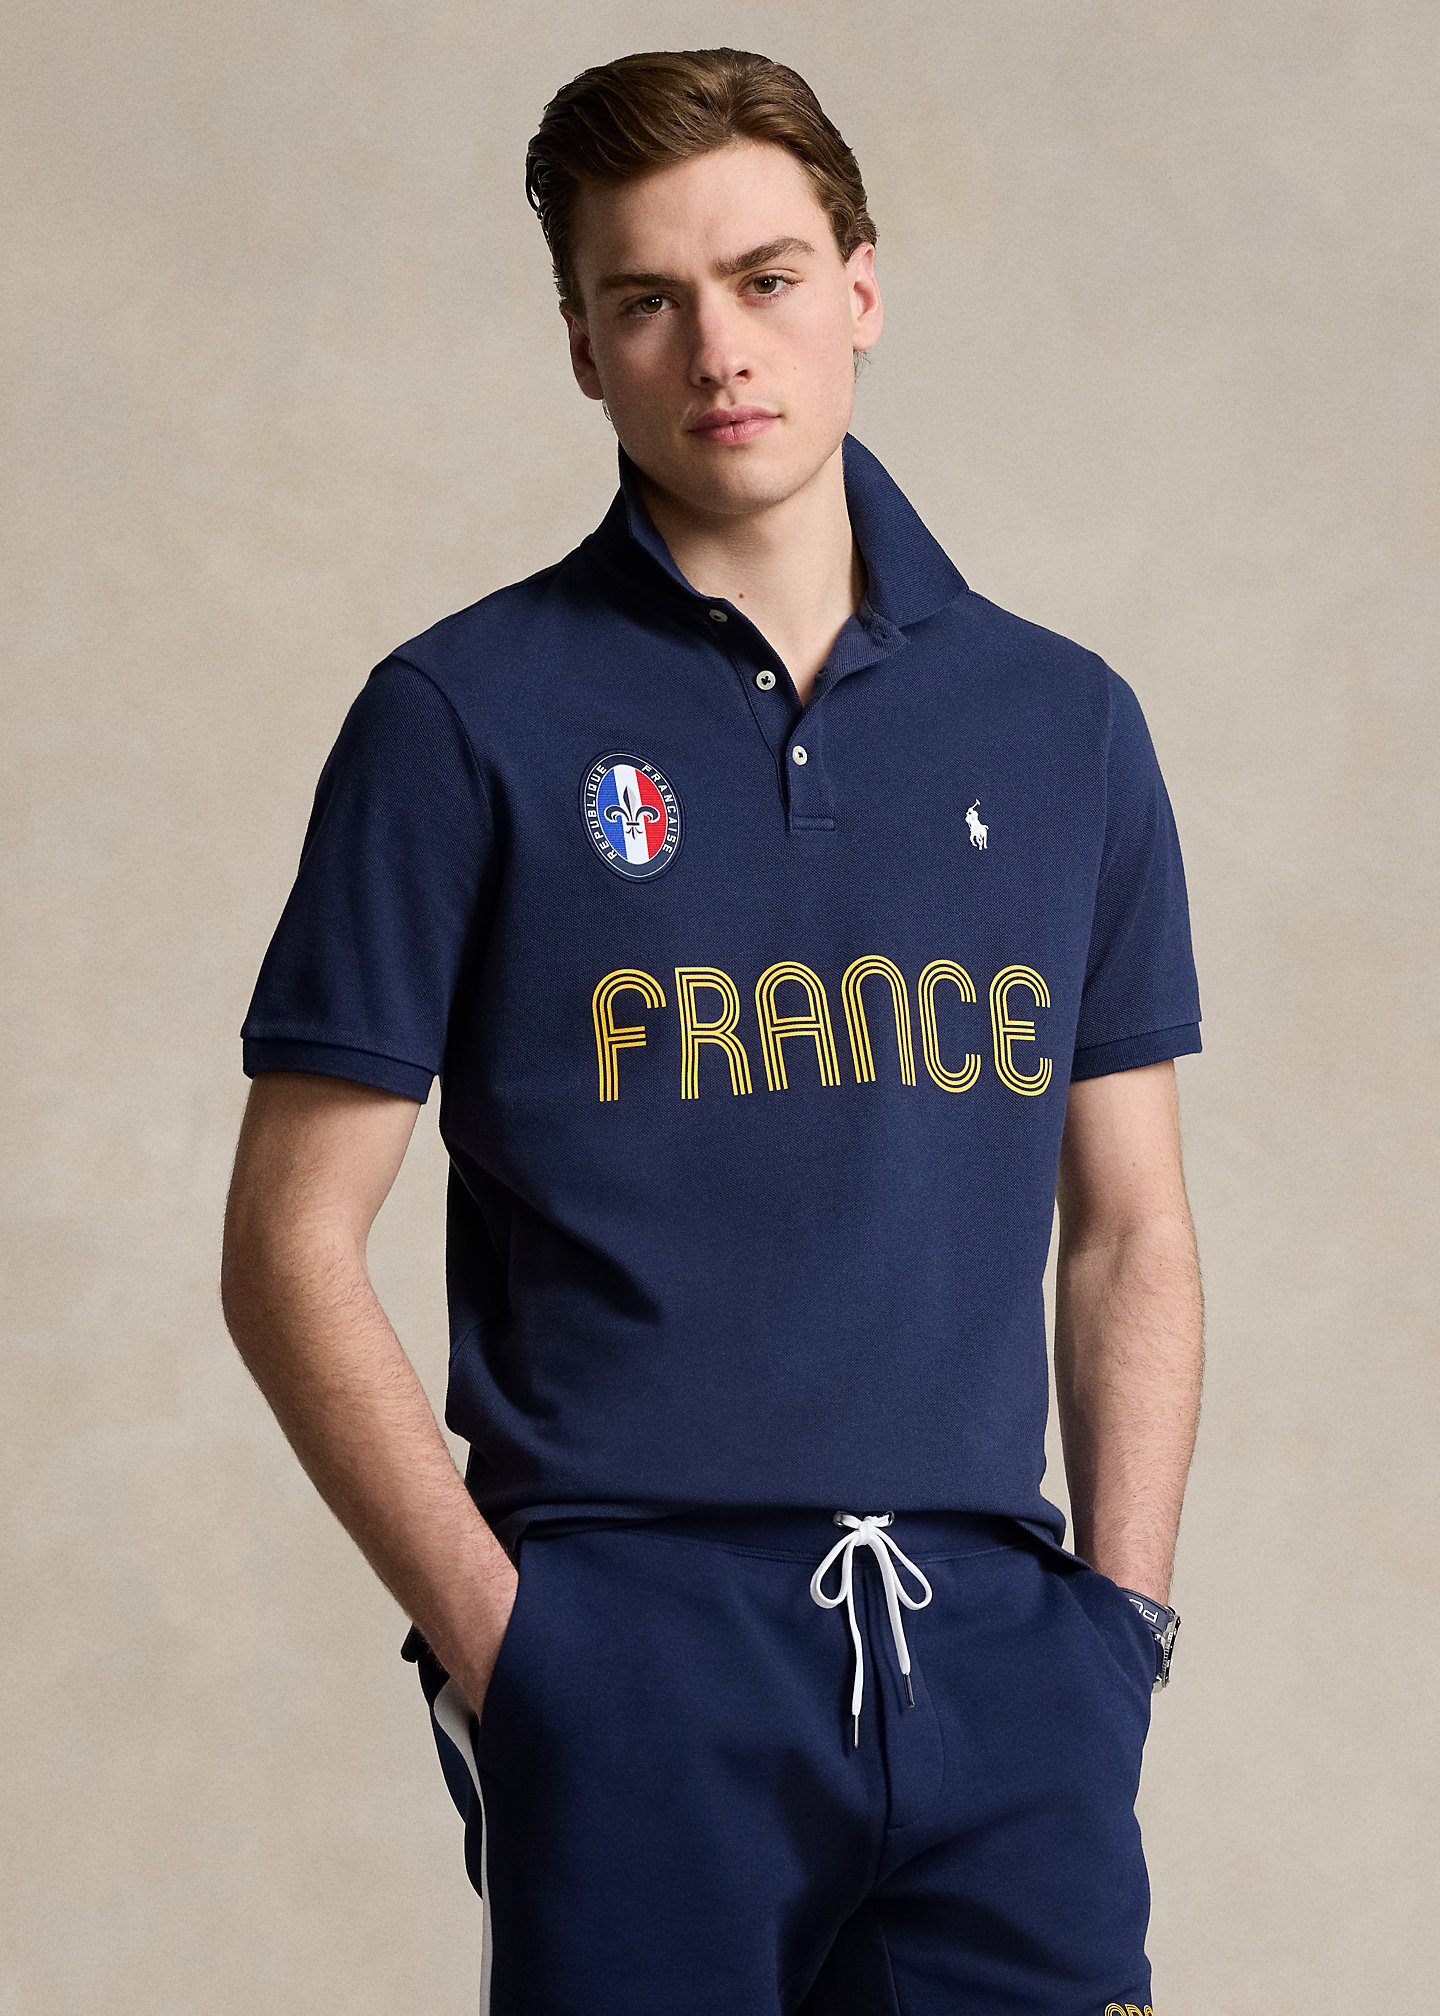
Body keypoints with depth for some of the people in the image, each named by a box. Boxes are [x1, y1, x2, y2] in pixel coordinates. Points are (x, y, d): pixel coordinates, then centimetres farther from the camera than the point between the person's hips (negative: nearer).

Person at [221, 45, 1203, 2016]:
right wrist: (502, 1634, -8)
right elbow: (293, 1245, -1)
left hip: (995, 1650, 3)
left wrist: (1120, 1613, 4)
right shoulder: (469, 719, 0)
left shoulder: (1066, 722, 10)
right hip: (637, 1658, -3)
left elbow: (1130, 1231, 14)